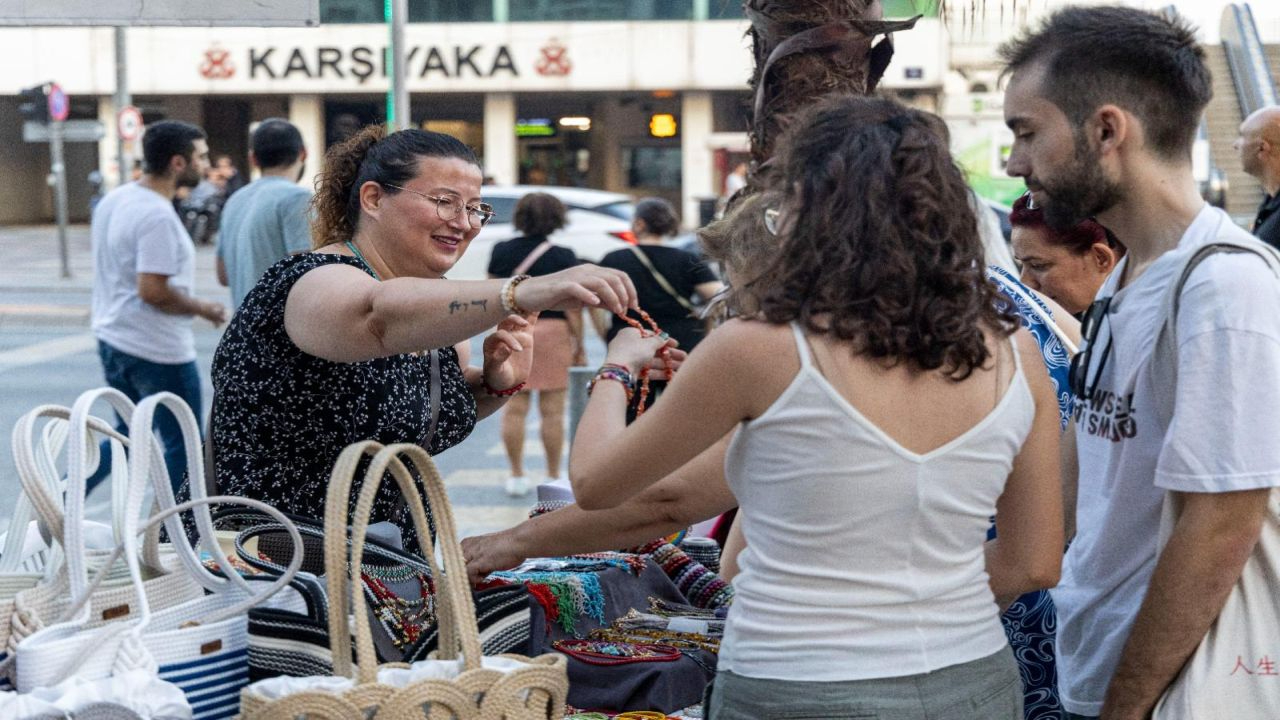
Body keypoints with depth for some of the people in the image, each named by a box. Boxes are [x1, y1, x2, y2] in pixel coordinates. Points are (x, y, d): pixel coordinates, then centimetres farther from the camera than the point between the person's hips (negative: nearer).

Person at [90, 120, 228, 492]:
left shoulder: (113, 200, 7)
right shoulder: (158, 216, -23)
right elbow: (153, 291, -28)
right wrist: (202, 308, -12)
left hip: (112, 339, 9)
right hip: (158, 350, -9)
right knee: (182, 447, 5)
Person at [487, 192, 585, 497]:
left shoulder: (501, 251, 2)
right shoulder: (563, 257, -8)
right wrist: (579, 346, -1)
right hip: (553, 332, -3)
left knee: (514, 408, 8)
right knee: (552, 411, 4)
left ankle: (516, 475, 10)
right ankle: (553, 476, 8)